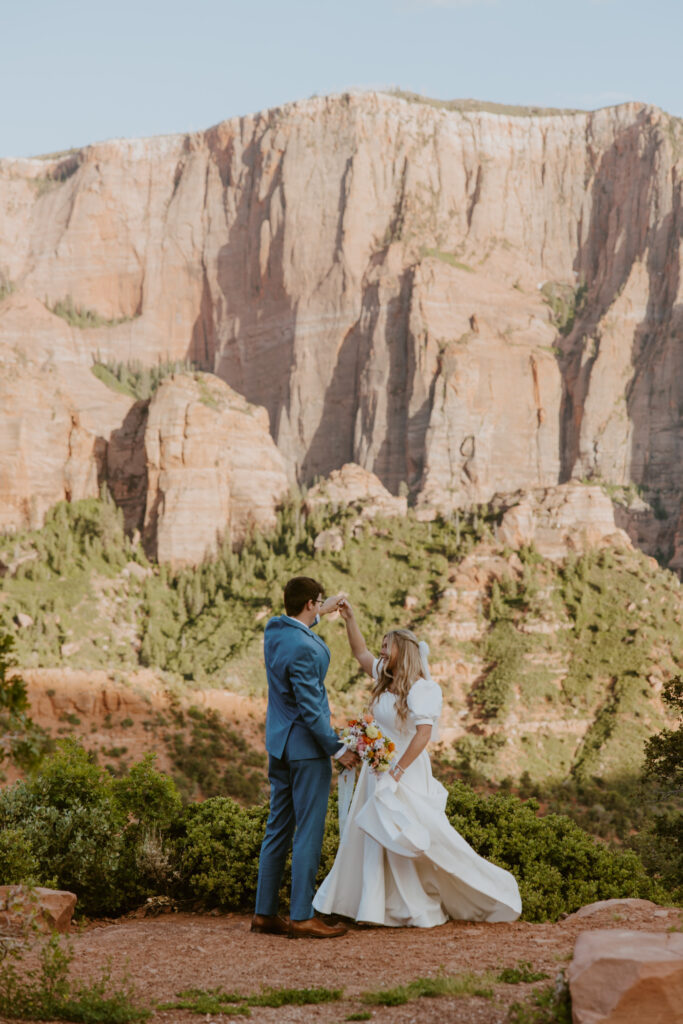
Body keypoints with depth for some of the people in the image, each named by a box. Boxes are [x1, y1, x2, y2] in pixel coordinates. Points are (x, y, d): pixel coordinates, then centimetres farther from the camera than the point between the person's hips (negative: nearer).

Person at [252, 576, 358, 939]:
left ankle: (264, 912, 17)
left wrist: (320, 614, 44)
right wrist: (337, 748, -14)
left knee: (278, 829, 13)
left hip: (279, 745, 9)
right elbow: (309, 708, -22)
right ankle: (301, 918, -2)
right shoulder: (302, 648, -22)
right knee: (308, 832, -4)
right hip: (306, 746, -9)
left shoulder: (273, 629, 4)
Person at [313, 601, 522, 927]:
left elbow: (424, 733, -23)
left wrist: (397, 772, -23)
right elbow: (360, 652, 22)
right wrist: (349, 618, 14)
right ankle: (377, 907, 15)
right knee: (375, 840, 9)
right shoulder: (386, 679, 9)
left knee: (420, 839, -6)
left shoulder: (421, 688, -15)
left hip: (406, 775, -9)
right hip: (379, 771, 9)